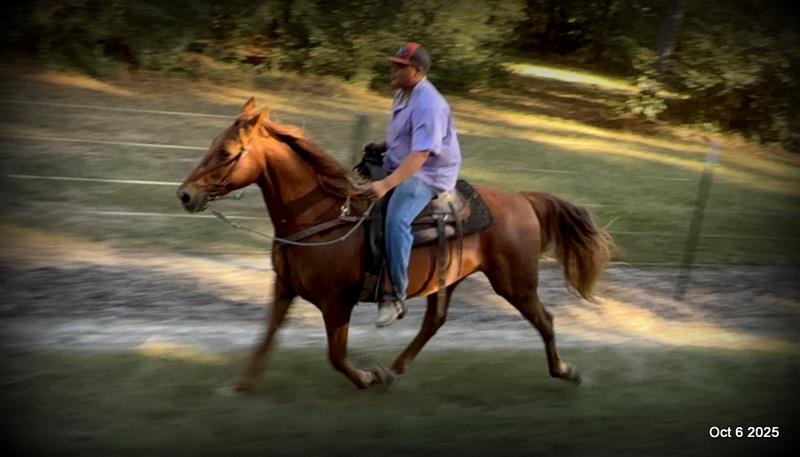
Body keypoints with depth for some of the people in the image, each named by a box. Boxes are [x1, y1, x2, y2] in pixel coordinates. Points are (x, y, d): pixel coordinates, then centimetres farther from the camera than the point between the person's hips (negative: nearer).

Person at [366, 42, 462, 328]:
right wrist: (382, 146, 8)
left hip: (426, 175, -11)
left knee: (396, 221, -34)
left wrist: (386, 185, -40)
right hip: (398, 166, 11)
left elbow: (419, 155, -32)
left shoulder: (428, 106, -23)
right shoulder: (403, 94, 9)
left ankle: (396, 295, -28)